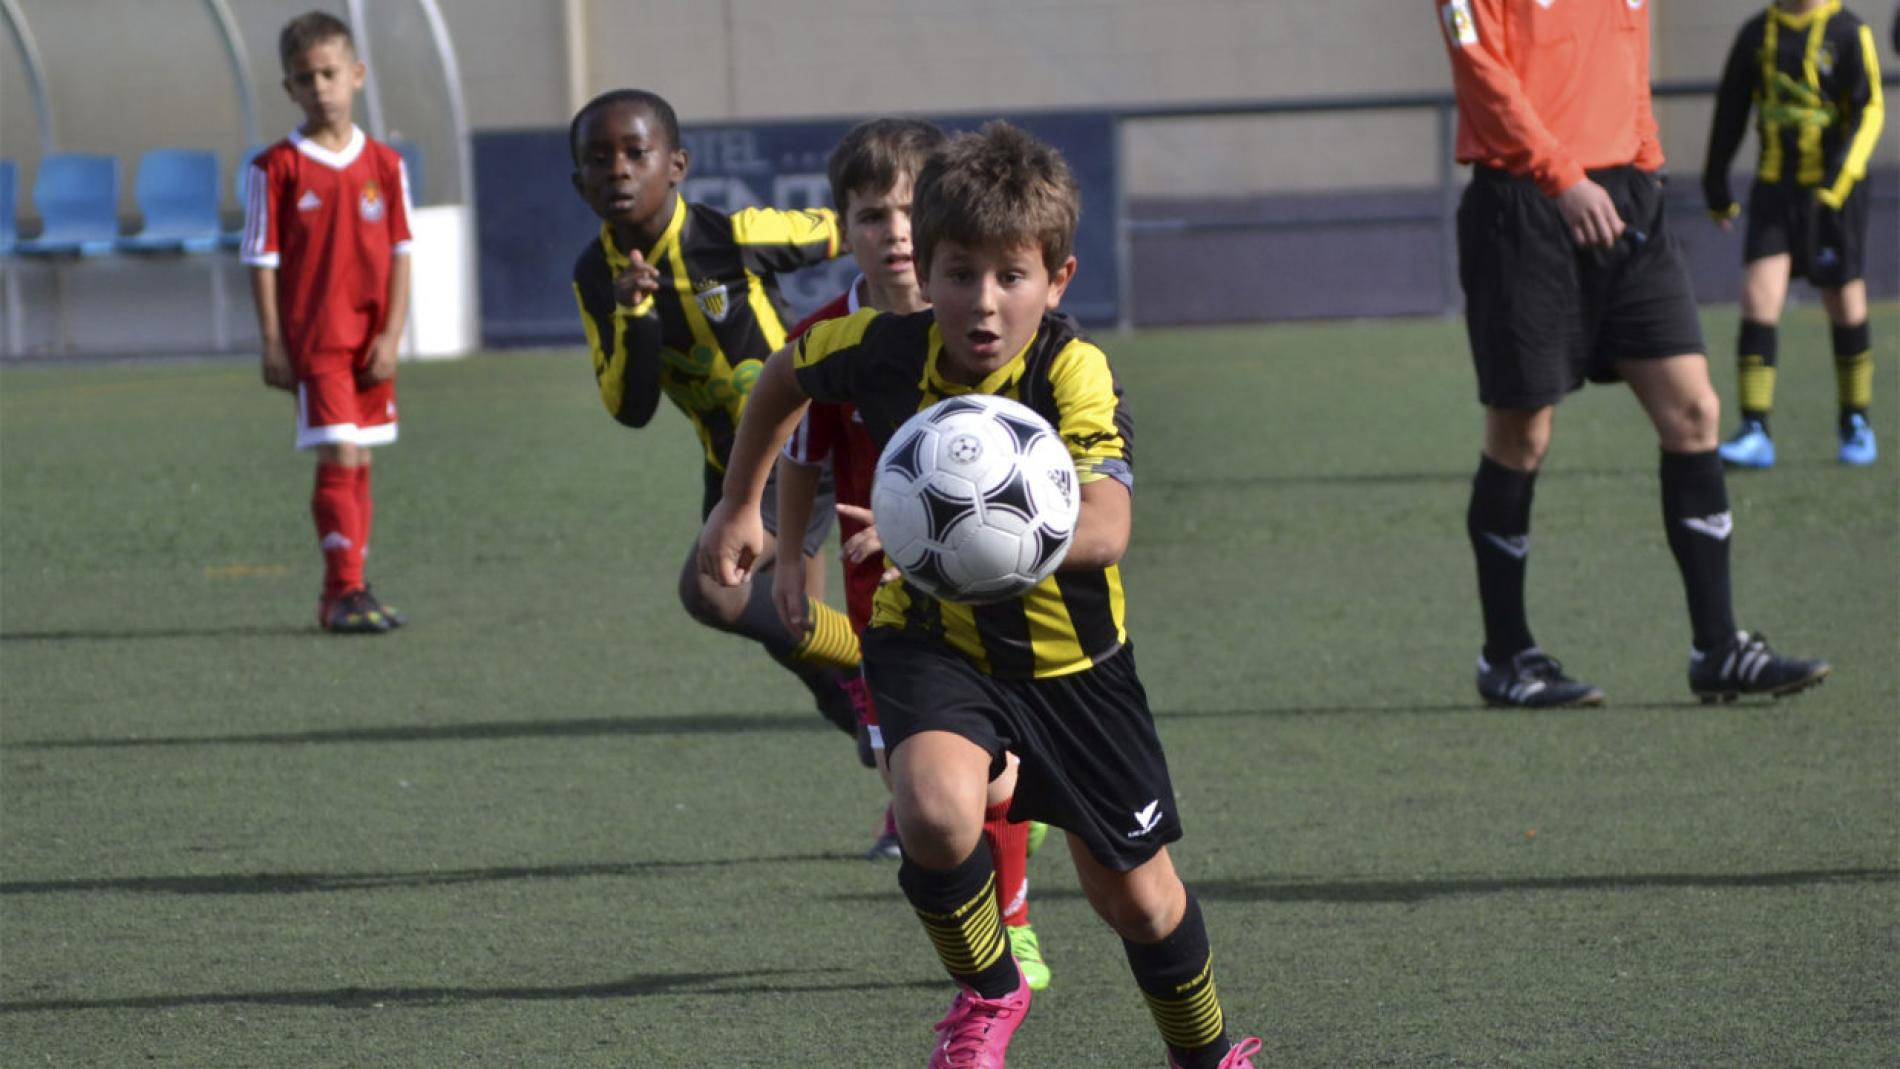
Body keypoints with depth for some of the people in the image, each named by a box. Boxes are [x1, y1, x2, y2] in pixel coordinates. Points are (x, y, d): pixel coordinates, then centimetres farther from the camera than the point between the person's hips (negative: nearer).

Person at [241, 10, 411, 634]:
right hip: (312, 341, -4)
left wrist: (392, 334, -4)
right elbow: (262, 260, -3)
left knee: (359, 464, 9)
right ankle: (346, 593, -12)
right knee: (338, 459, -12)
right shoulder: (277, 169, -4)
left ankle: (343, 597, 16)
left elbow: (400, 254, 5)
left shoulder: (384, 166, 5)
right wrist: (272, 344, -7)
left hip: (371, 342, 4)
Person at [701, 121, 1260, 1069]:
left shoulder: (1073, 372, -28)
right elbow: (783, 377, 6)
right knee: (937, 813, -30)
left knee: (1133, 894, 11)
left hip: (1068, 654, -1)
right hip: (933, 638, 1)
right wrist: (740, 506, 13)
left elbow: (1104, 529, -44)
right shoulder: (883, 350, -19)